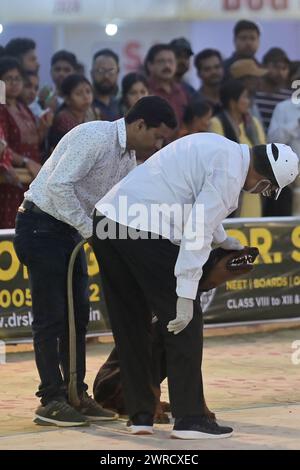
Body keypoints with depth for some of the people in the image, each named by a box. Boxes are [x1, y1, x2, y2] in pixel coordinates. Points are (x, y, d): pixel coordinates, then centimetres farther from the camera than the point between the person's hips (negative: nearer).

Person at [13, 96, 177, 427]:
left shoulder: (128, 157, 8)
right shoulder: (95, 137, -21)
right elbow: (58, 185, -28)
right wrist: (89, 229, -22)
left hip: (72, 228, 9)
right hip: (41, 224, -9)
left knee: (78, 315, 8)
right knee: (51, 316, -6)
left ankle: (76, 393, 15)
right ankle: (50, 400, -2)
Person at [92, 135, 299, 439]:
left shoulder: (217, 146, 19)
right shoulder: (229, 172, -9)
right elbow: (197, 231, -16)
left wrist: (222, 239, 48)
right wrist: (186, 295, -16)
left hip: (106, 217, 10)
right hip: (143, 230, -9)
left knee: (131, 325, 15)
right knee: (185, 323, 0)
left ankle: (140, 415, 20)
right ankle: (189, 419, 2)